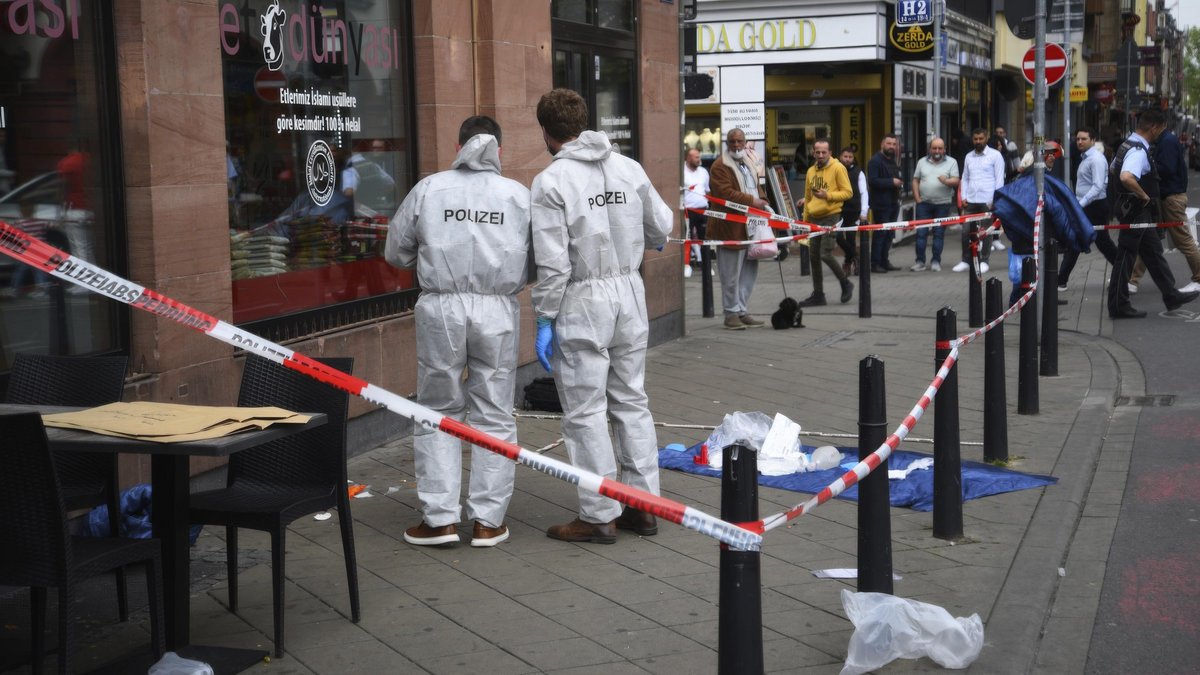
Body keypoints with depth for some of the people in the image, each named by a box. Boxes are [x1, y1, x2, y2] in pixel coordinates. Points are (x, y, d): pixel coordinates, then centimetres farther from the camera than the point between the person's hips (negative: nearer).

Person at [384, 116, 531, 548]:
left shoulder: (428, 190, 2)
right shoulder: (518, 195, 2)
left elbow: (396, 253, 8)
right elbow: (537, 265, 2)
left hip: (441, 309, 0)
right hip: (498, 311, 0)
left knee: (439, 413, 12)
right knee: (494, 415, 9)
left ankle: (440, 517, 10)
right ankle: (488, 520, 13)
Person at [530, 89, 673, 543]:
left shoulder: (551, 181, -12)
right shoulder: (629, 168, 3)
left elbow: (553, 263, -15)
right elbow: (662, 229, 12)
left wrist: (544, 320, -8)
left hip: (581, 302, -5)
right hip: (629, 292, 6)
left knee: (586, 411, 3)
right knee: (631, 402, 14)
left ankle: (599, 516, 8)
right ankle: (642, 505, 20)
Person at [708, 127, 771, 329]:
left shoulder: (748, 165, 19)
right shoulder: (720, 166, -9)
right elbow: (726, 193, -20)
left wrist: (762, 202, 9)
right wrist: (752, 201, -21)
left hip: (750, 227, 9)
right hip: (731, 227, -9)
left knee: (749, 271, 11)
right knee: (731, 274, -3)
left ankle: (742, 311, 20)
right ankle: (731, 314, 5)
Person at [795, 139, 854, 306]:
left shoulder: (838, 168, -7)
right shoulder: (811, 171, 11)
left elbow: (848, 192, -10)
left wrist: (828, 195, -22)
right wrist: (805, 220, 19)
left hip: (831, 217, -6)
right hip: (814, 218, 7)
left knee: (825, 254, -13)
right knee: (814, 257, 8)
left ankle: (845, 284, 10)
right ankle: (818, 295, 16)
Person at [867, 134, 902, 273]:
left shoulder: (892, 161, 18)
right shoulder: (875, 161, -11)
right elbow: (872, 181, -22)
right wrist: (891, 182, -22)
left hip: (893, 203, 9)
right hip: (881, 204, -9)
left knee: (889, 234, 11)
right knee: (880, 234, -7)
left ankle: (884, 261, 17)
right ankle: (875, 263, -3)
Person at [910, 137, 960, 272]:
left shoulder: (951, 162, 4)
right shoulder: (922, 162, 10)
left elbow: (956, 181, -6)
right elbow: (915, 181, 11)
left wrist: (946, 181, -28)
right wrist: (917, 199, 0)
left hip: (943, 204, -1)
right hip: (924, 203, 1)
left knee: (939, 234, 2)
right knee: (921, 233, -3)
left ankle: (936, 262, 9)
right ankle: (920, 262, 1)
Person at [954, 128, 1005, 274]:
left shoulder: (995, 155, -1)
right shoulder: (968, 157, 14)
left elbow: (999, 179, -5)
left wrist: (995, 200, -11)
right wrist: (964, 197, 6)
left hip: (987, 201, -5)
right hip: (970, 201, 5)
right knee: (966, 231, 3)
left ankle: (984, 261, 10)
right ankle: (966, 261, 13)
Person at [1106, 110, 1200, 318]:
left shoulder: (1128, 145, 10)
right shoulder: (1138, 152, -22)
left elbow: (1113, 170, 24)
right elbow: (1126, 177, -40)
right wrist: (1144, 196, -25)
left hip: (1140, 212, 11)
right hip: (1136, 212, -11)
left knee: (1154, 252, 17)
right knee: (1126, 257, -3)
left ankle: (1171, 295, 27)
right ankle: (1118, 306, 4)